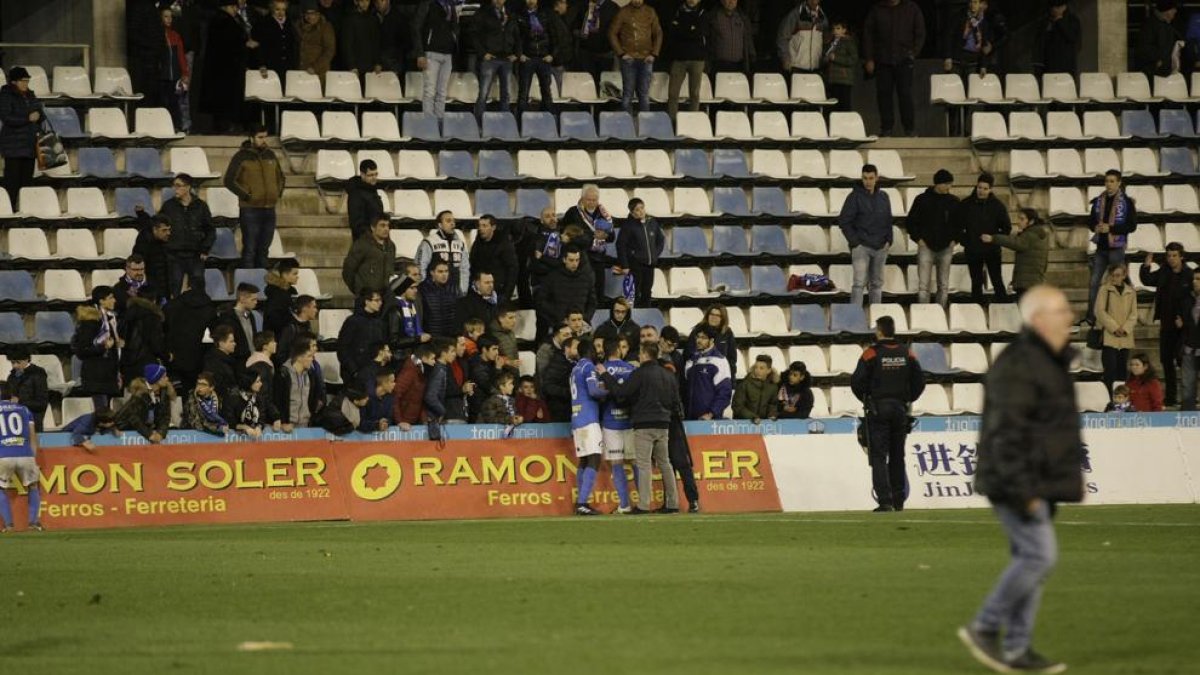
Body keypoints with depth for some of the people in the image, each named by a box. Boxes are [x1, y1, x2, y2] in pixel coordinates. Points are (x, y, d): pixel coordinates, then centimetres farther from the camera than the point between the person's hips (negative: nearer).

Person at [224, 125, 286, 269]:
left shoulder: (270, 155, 12)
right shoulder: (242, 157, -6)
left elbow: (280, 177, 25)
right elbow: (229, 180, -9)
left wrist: (278, 193, 10)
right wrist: (246, 195, -13)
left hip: (269, 209, 6)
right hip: (250, 210, -6)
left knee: (264, 249, 11)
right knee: (250, 250, -7)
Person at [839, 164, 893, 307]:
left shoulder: (883, 197, 9)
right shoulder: (855, 196, -5)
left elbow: (888, 221, 17)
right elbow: (843, 221, -6)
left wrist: (888, 240, 4)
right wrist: (854, 241, -10)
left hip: (880, 247, 5)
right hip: (861, 247, -5)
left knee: (877, 284, 10)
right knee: (859, 283, -12)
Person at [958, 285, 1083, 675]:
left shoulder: (1051, 362, 15)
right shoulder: (1018, 365, -17)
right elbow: (1006, 433, -22)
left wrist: (1070, 478, 20)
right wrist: (1022, 492, -24)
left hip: (1038, 484, 10)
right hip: (1018, 482, -10)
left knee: (1030, 560, 8)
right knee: (1039, 556, -13)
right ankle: (984, 628, -4)